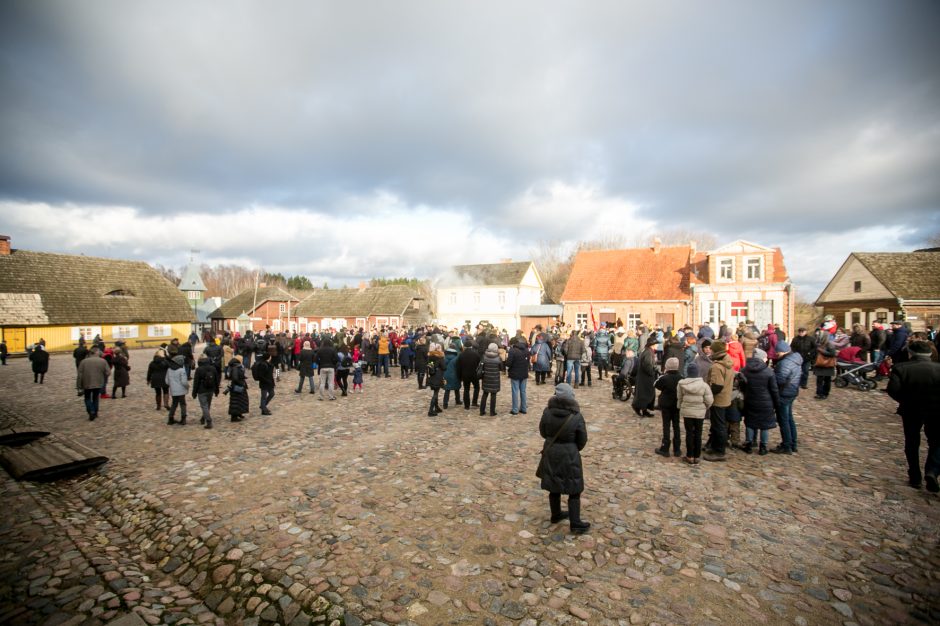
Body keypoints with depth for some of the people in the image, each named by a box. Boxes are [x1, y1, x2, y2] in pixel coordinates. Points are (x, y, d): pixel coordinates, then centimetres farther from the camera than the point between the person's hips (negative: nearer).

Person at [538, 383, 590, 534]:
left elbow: (543, 432, 2)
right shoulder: (576, 416, -19)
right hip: (569, 456, -4)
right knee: (574, 490, 11)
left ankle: (556, 515, 36)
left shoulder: (547, 412, -12)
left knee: (554, 486, 19)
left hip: (550, 453, 4)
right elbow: (582, 440, -7)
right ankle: (575, 523, 18)